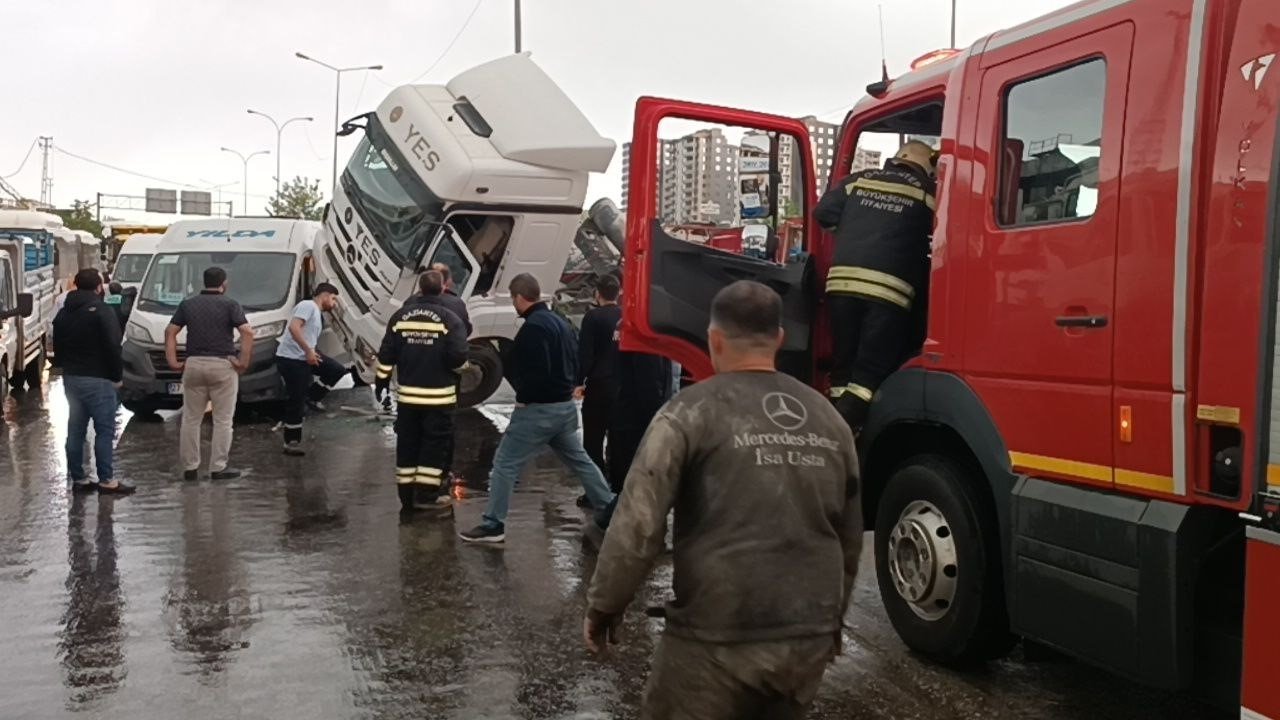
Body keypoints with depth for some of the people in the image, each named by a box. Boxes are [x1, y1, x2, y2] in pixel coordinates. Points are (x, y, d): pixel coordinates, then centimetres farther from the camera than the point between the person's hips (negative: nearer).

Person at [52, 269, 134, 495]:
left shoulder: (64, 313, 13)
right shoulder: (101, 311, -13)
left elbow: (57, 347, 18)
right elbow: (113, 348, -17)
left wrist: (66, 368, 21)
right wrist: (117, 375, -7)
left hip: (70, 378, 8)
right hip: (97, 379, -8)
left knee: (75, 429, 11)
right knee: (105, 430, -4)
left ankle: (78, 478, 14)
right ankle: (106, 480, -4)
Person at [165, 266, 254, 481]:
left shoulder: (187, 304, 10)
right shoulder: (230, 305, -1)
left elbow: (170, 332, 5)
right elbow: (247, 332, -14)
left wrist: (173, 360, 5)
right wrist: (244, 361, -10)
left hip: (193, 365, 4)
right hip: (222, 366, -3)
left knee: (191, 419, 11)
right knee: (222, 420, 4)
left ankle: (189, 467, 14)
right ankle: (218, 468, 5)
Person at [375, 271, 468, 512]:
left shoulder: (400, 316, 4)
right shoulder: (450, 318, -8)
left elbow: (386, 354, 4)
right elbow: (457, 356, -16)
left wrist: (382, 380, 15)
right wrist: (461, 366, 6)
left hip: (408, 393, 4)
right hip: (439, 394, -4)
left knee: (407, 443, 12)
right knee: (435, 443, 4)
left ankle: (407, 495, 17)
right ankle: (426, 494, 3)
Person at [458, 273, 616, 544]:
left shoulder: (533, 328, -19)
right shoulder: (561, 322, 11)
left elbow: (536, 373, -26)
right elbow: (575, 364, 16)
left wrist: (522, 395, -10)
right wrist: (564, 386, 11)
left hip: (538, 409, -9)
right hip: (566, 405, 9)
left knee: (505, 463, -1)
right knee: (579, 459, 19)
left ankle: (493, 524, 1)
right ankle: (608, 509, 24)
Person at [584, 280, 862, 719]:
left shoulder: (692, 412, -9)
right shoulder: (829, 419, 7)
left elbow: (638, 525, -13)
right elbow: (850, 538, 16)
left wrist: (603, 606, 1)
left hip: (719, 640, -5)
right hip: (809, 639, 5)